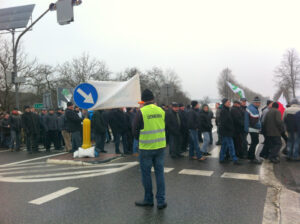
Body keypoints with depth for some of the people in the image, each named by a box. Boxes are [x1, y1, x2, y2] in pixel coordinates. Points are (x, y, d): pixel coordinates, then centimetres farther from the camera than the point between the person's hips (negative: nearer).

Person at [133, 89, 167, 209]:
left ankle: (148, 199, 22)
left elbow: (135, 130, -4)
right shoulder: (161, 110, 2)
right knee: (159, 172, 11)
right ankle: (161, 201, 14)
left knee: (146, 173, 10)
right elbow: (164, 127, 10)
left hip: (146, 148, -4)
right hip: (160, 146, 4)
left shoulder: (141, 112, -11)